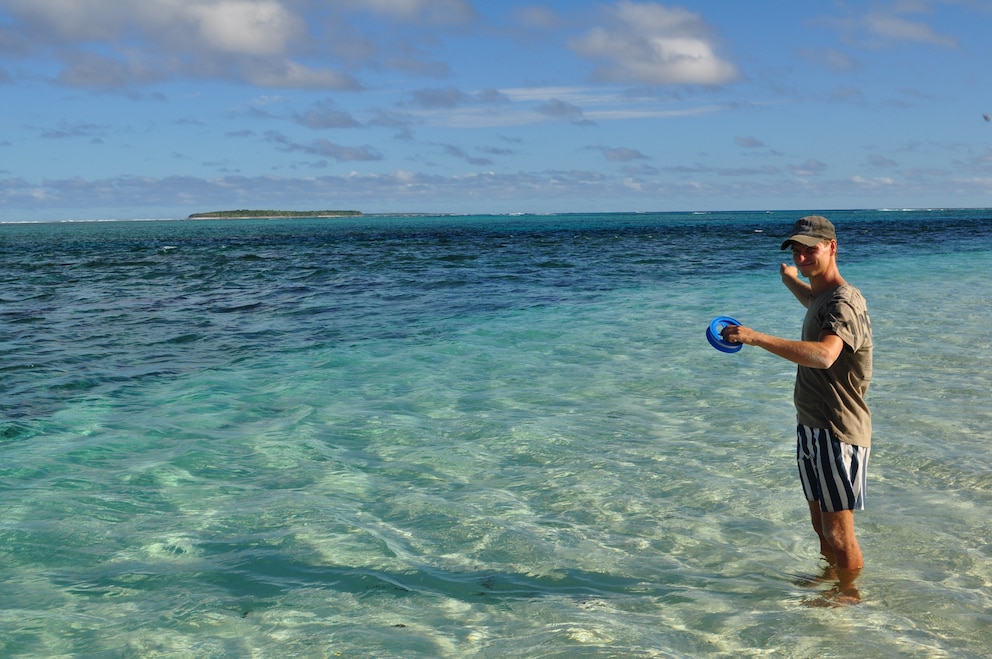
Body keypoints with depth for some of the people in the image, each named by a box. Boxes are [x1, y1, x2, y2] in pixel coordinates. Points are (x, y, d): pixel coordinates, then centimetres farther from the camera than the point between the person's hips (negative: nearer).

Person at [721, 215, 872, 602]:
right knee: (820, 524, 21)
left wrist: (757, 338, -46)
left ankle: (851, 598, 14)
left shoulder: (844, 303, -20)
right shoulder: (821, 296, 11)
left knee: (838, 531, -2)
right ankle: (829, 582, 37)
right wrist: (790, 280, 56)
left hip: (839, 432, -10)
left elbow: (823, 355, -40)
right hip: (811, 427, 10)